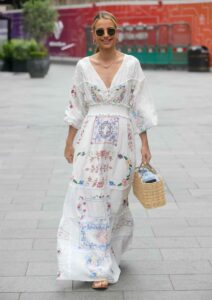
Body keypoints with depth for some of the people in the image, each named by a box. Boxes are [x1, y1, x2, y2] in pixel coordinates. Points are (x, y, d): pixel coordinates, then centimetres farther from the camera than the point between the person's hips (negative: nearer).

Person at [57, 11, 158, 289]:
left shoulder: (132, 64, -1)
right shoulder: (84, 65, 2)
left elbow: (140, 106, 1)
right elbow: (77, 108, 7)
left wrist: (145, 144, -1)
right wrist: (69, 142, 7)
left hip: (121, 139, 0)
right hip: (91, 139, 1)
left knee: (114, 198, 9)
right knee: (88, 198, -3)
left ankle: (106, 260, 33)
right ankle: (97, 264, 8)